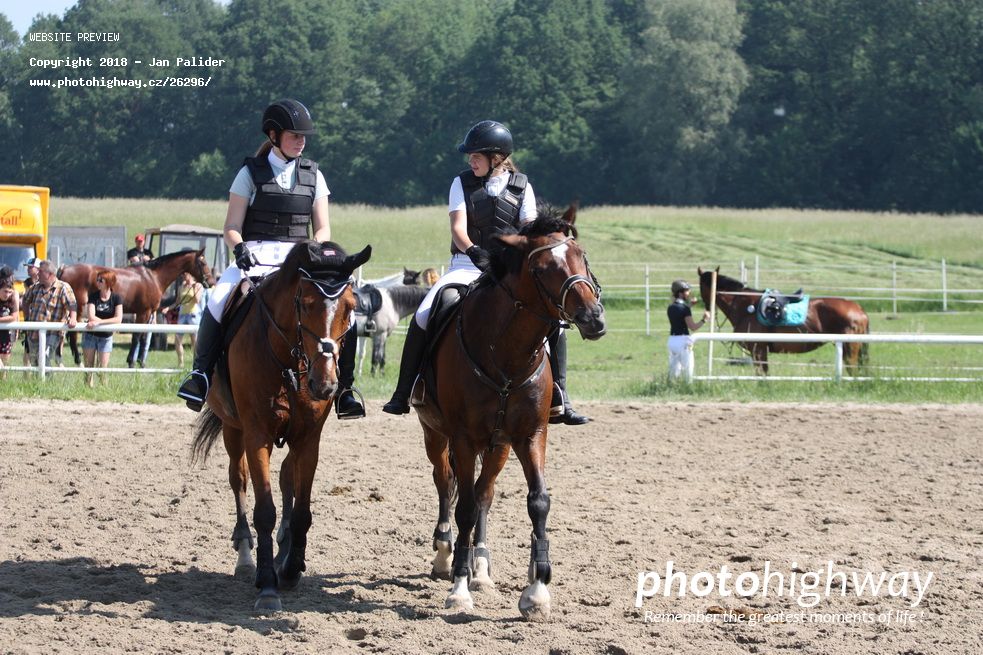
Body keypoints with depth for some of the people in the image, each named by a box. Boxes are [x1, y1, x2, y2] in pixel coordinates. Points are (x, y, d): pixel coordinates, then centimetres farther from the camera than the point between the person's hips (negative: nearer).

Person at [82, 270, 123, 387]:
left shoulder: (116, 298, -8)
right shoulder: (93, 296, -6)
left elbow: (118, 319, -19)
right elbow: (91, 317, -16)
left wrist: (98, 322, -26)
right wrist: (109, 321, -18)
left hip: (105, 337, -1)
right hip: (90, 335, 1)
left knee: (103, 368, -2)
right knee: (89, 366, 6)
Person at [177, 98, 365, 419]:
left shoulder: (313, 176, 13)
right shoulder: (251, 173, 5)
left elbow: (323, 229, 12)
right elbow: (231, 228, 2)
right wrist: (240, 248, -20)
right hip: (256, 257, -3)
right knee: (219, 301, -32)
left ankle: (344, 388, -5)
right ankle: (202, 372, -15)